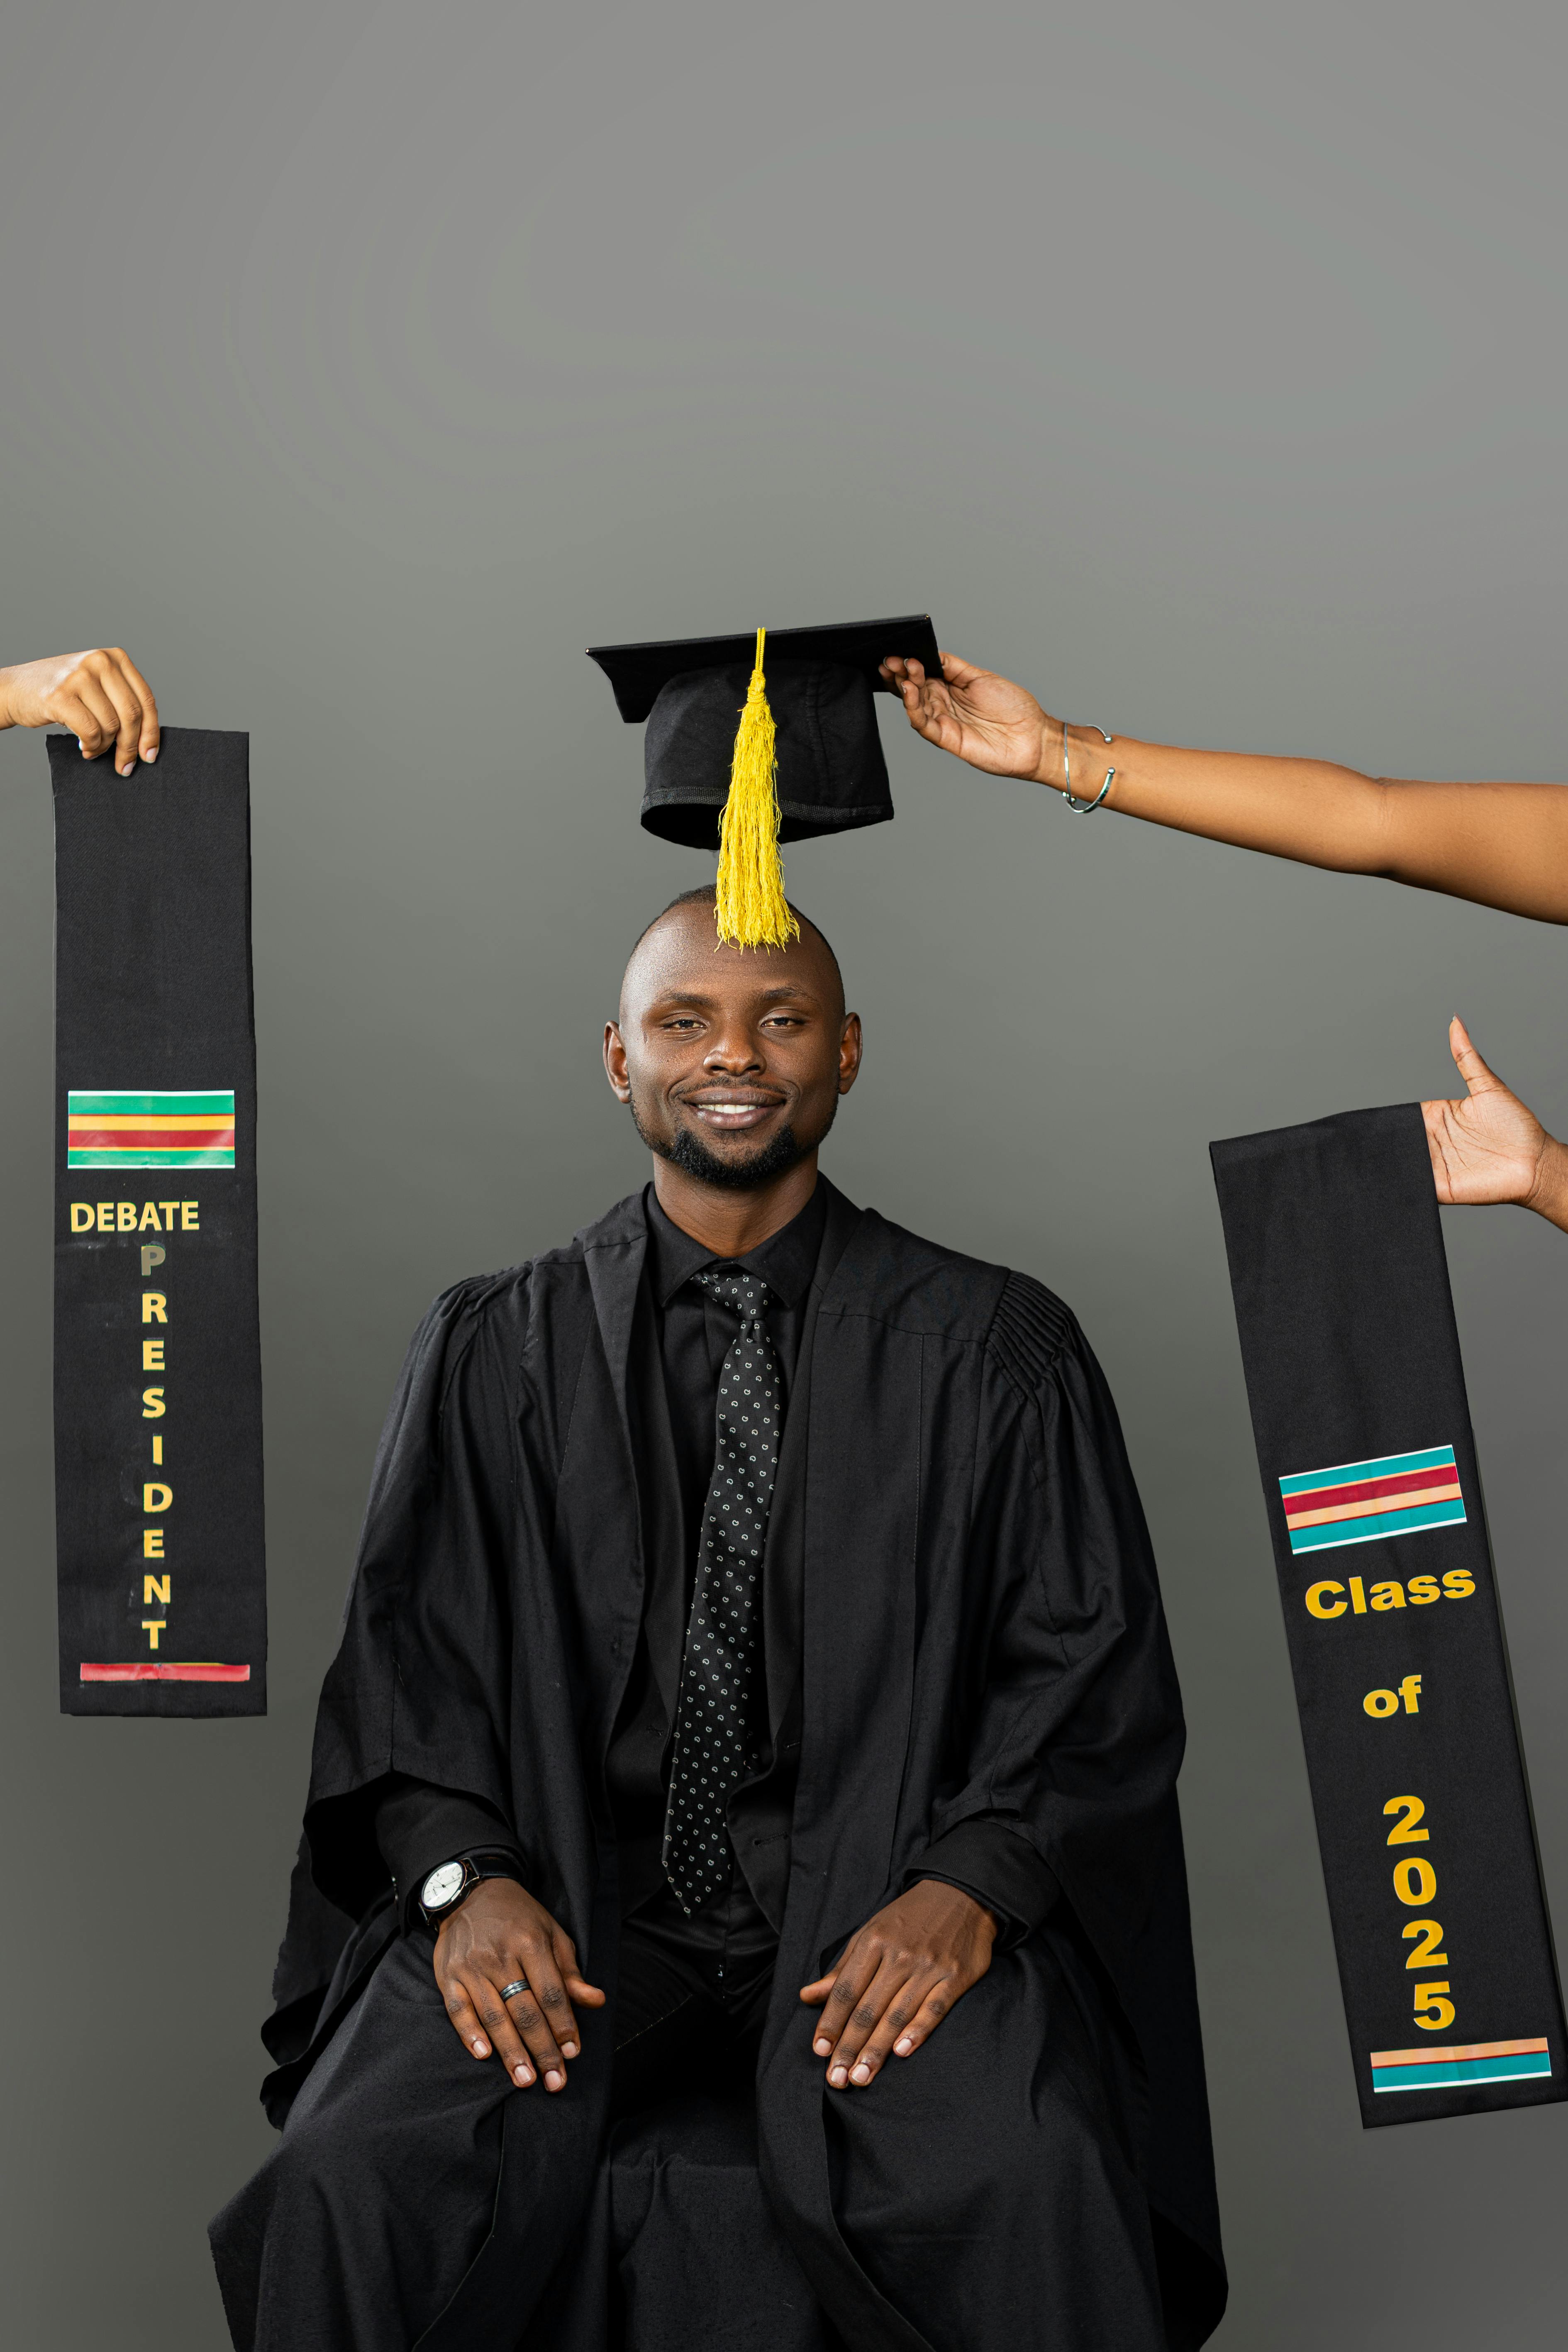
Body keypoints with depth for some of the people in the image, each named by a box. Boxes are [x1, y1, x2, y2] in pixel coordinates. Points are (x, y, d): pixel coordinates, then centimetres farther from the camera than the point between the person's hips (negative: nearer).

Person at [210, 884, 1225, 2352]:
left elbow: (1093, 1661, 2)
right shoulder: (493, 1352, 8)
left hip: (882, 1905, -1)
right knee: (355, 2180, -24)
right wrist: (464, 1875, -12)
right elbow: (404, 1651, 7)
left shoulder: (994, 1350, 4)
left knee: (1026, 2179, -30)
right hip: (574, 1903, 2)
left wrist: (968, 1886, -14)